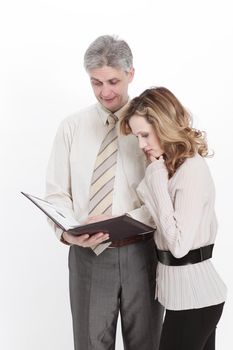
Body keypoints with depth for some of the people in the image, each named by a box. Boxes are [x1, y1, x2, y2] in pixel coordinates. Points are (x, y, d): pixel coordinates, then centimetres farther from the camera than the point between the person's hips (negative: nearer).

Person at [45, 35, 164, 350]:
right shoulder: (71, 128, 2)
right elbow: (57, 193, 1)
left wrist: (122, 221, -23)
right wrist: (68, 231, -18)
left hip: (141, 252, -1)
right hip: (88, 254, 1)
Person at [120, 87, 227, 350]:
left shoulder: (192, 170, -19)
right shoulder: (173, 164, 9)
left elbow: (179, 244, -22)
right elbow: (162, 221, 6)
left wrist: (157, 179, -20)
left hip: (192, 295, -9)